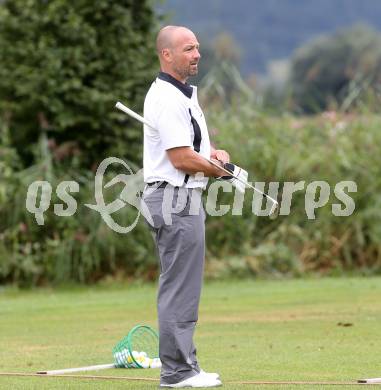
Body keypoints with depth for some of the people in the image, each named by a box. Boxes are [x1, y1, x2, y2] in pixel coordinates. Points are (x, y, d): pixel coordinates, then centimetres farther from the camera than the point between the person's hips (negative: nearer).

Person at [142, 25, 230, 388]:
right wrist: (219, 168, -6)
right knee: (179, 287, -8)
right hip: (174, 198, -11)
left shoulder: (185, 95, 17)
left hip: (185, 199, 11)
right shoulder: (167, 99, -16)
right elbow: (182, 159, -21)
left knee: (182, 287, 13)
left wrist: (214, 153, 5)